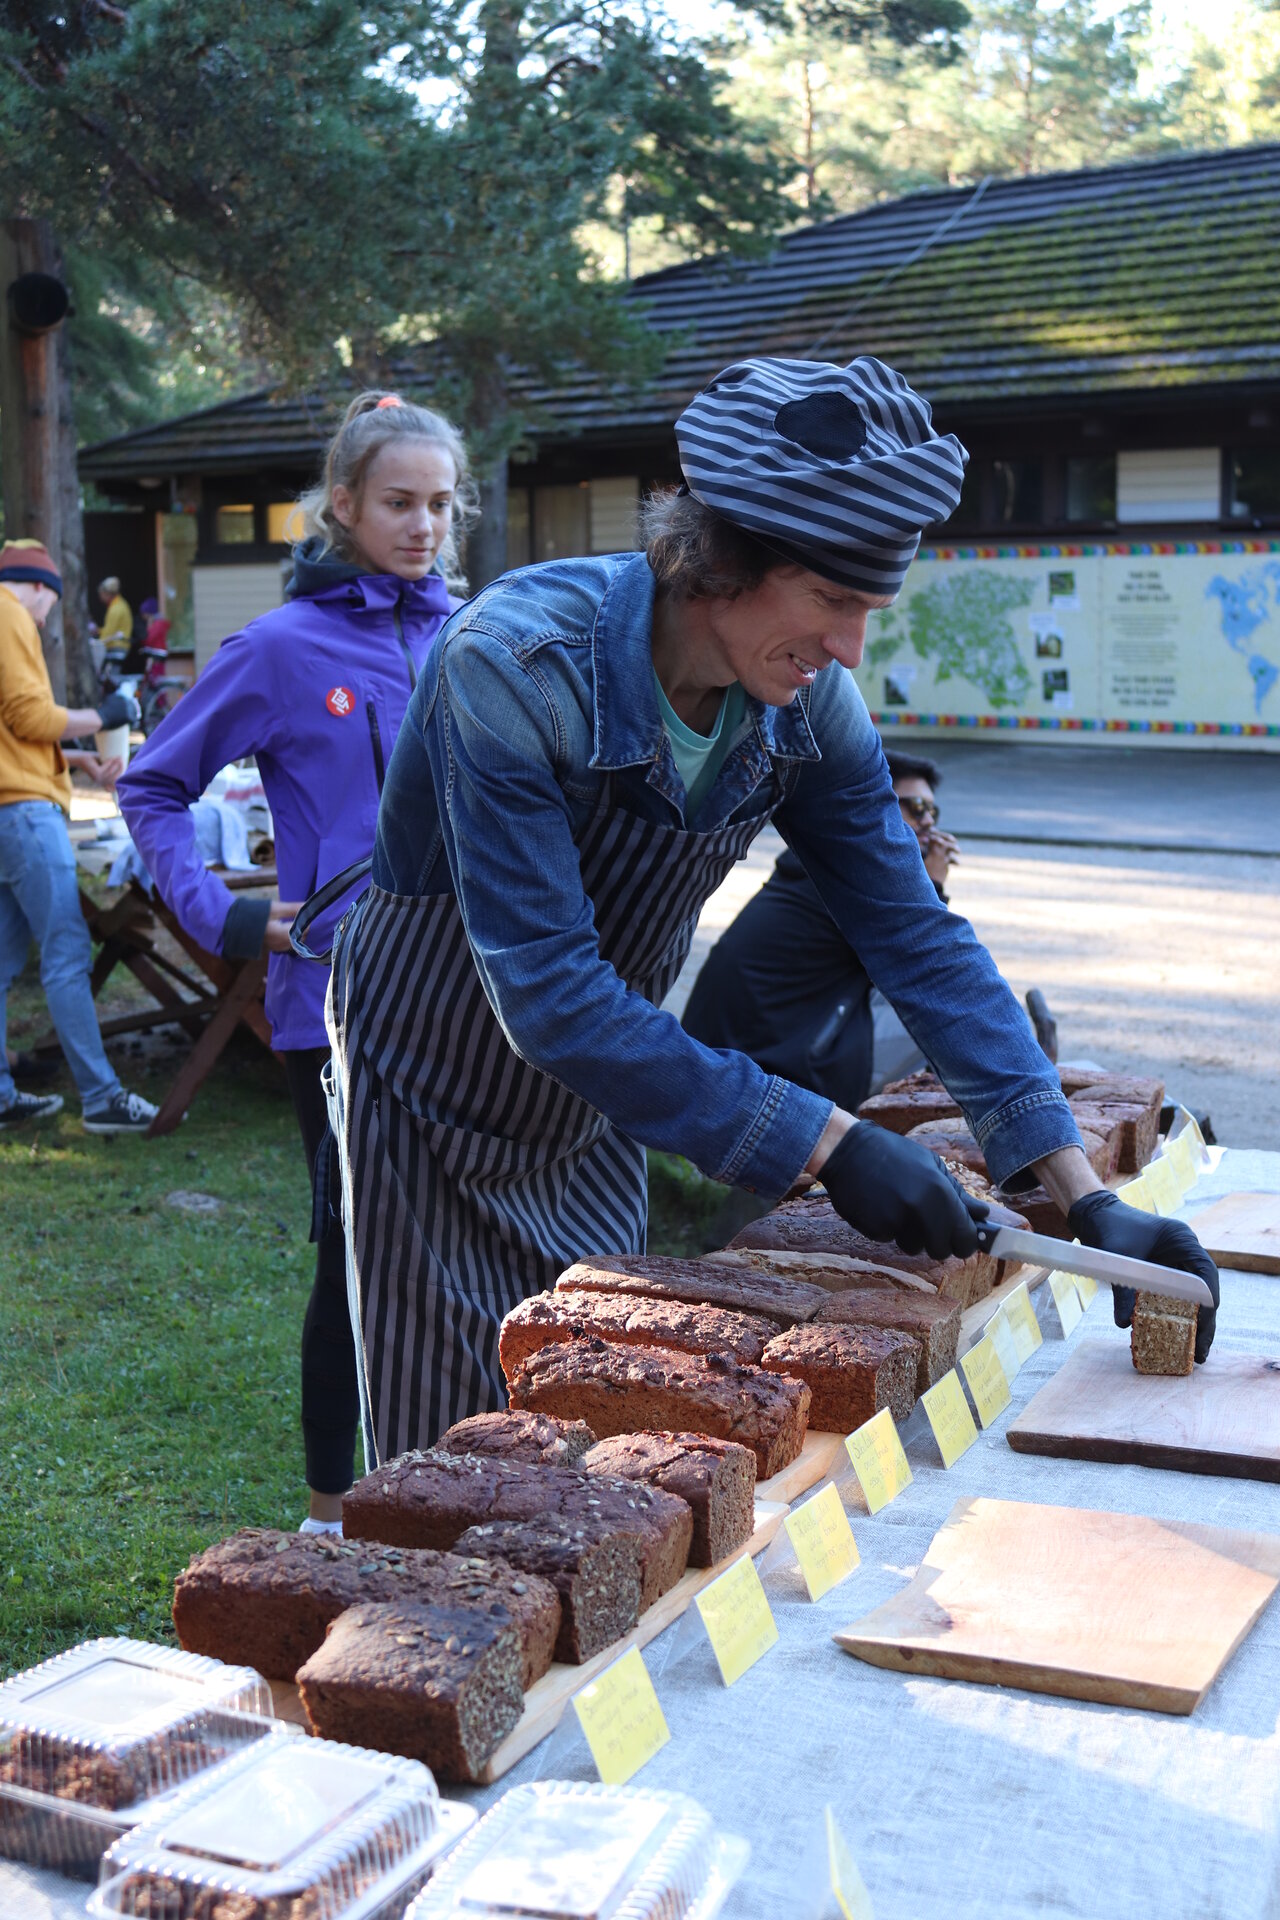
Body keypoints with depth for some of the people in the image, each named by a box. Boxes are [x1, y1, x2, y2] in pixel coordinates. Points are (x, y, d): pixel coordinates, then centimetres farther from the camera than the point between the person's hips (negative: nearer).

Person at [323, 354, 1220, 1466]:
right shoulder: (516, 664, -32)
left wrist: (1086, 1197, -16)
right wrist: (825, 1144, -36)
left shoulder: (809, 706, -14)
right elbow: (544, 988, -35)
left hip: (595, 1118, 5)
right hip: (433, 1110, -5)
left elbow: (920, 942, -9)